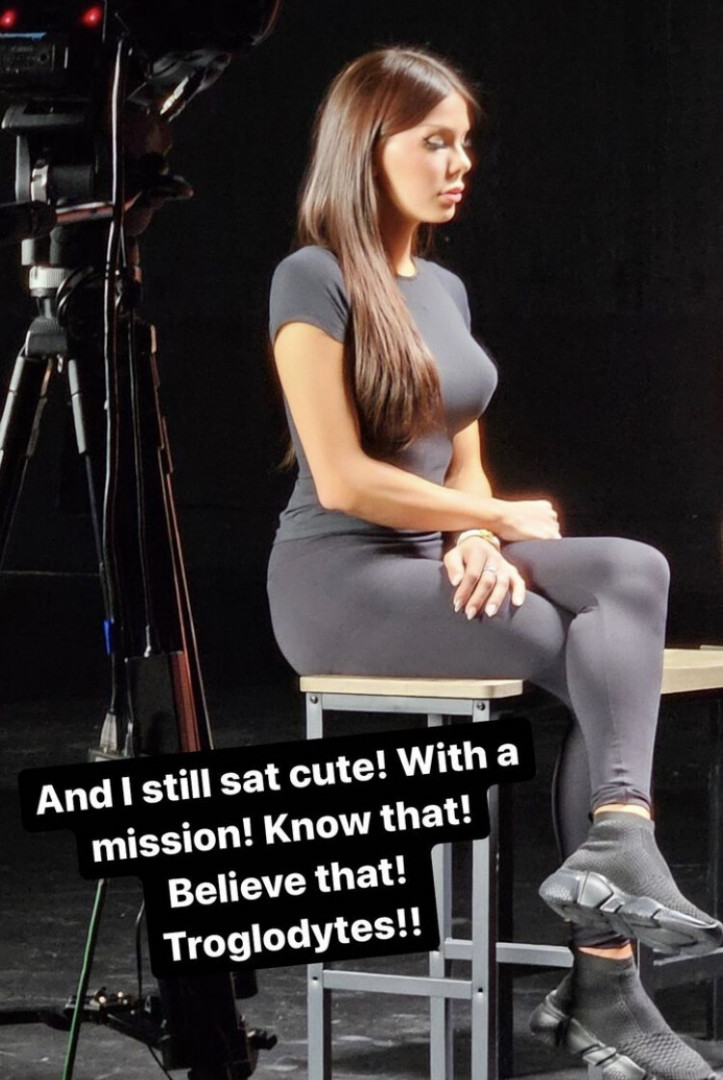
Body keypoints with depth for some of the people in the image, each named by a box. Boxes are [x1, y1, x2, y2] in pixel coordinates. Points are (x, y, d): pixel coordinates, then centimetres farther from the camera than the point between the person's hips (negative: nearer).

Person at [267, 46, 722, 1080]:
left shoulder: (444, 288, 17)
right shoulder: (314, 280, -8)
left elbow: (461, 462, 15)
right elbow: (343, 480, -15)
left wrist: (476, 543, -8)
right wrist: (503, 518, -9)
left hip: (436, 566, 7)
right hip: (341, 585, -7)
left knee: (634, 570, -21)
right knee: (609, 656, -22)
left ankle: (616, 845, -31)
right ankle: (604, 985, -25)